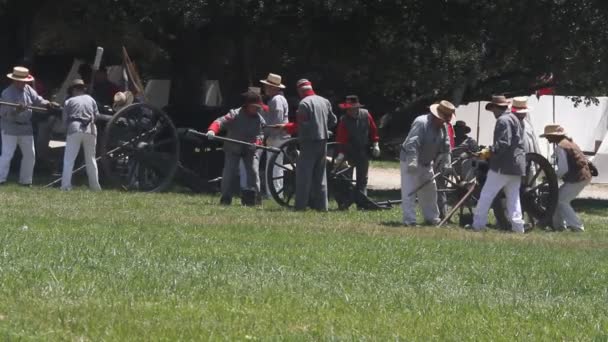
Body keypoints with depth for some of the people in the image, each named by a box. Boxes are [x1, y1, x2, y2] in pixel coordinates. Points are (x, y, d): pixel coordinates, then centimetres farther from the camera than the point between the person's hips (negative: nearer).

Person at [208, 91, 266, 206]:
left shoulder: (259, 119, -5)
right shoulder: (235, 115, -17)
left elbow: (261, 134, -3)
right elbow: (221, 122, -27)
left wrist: (257, 142, -26)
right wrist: (212, 130, -47)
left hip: (250, 149, 3)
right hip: (233, 148, -3)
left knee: (253, 172, -8)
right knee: (229, 172, -9)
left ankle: (251, 196, 1)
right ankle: (226, 198, 2)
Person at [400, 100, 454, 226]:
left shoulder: (443, 127, 1)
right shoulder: (421, 123, -26)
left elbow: (445, 147, 5)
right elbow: (412, 143, -32)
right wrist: (412, 161, -38)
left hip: (426, 164, 8)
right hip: (410, 162, -8)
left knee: (430, 190, 16)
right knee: (409, 192, -11)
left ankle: (432, 217, 28)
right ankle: (409, 220, -12)